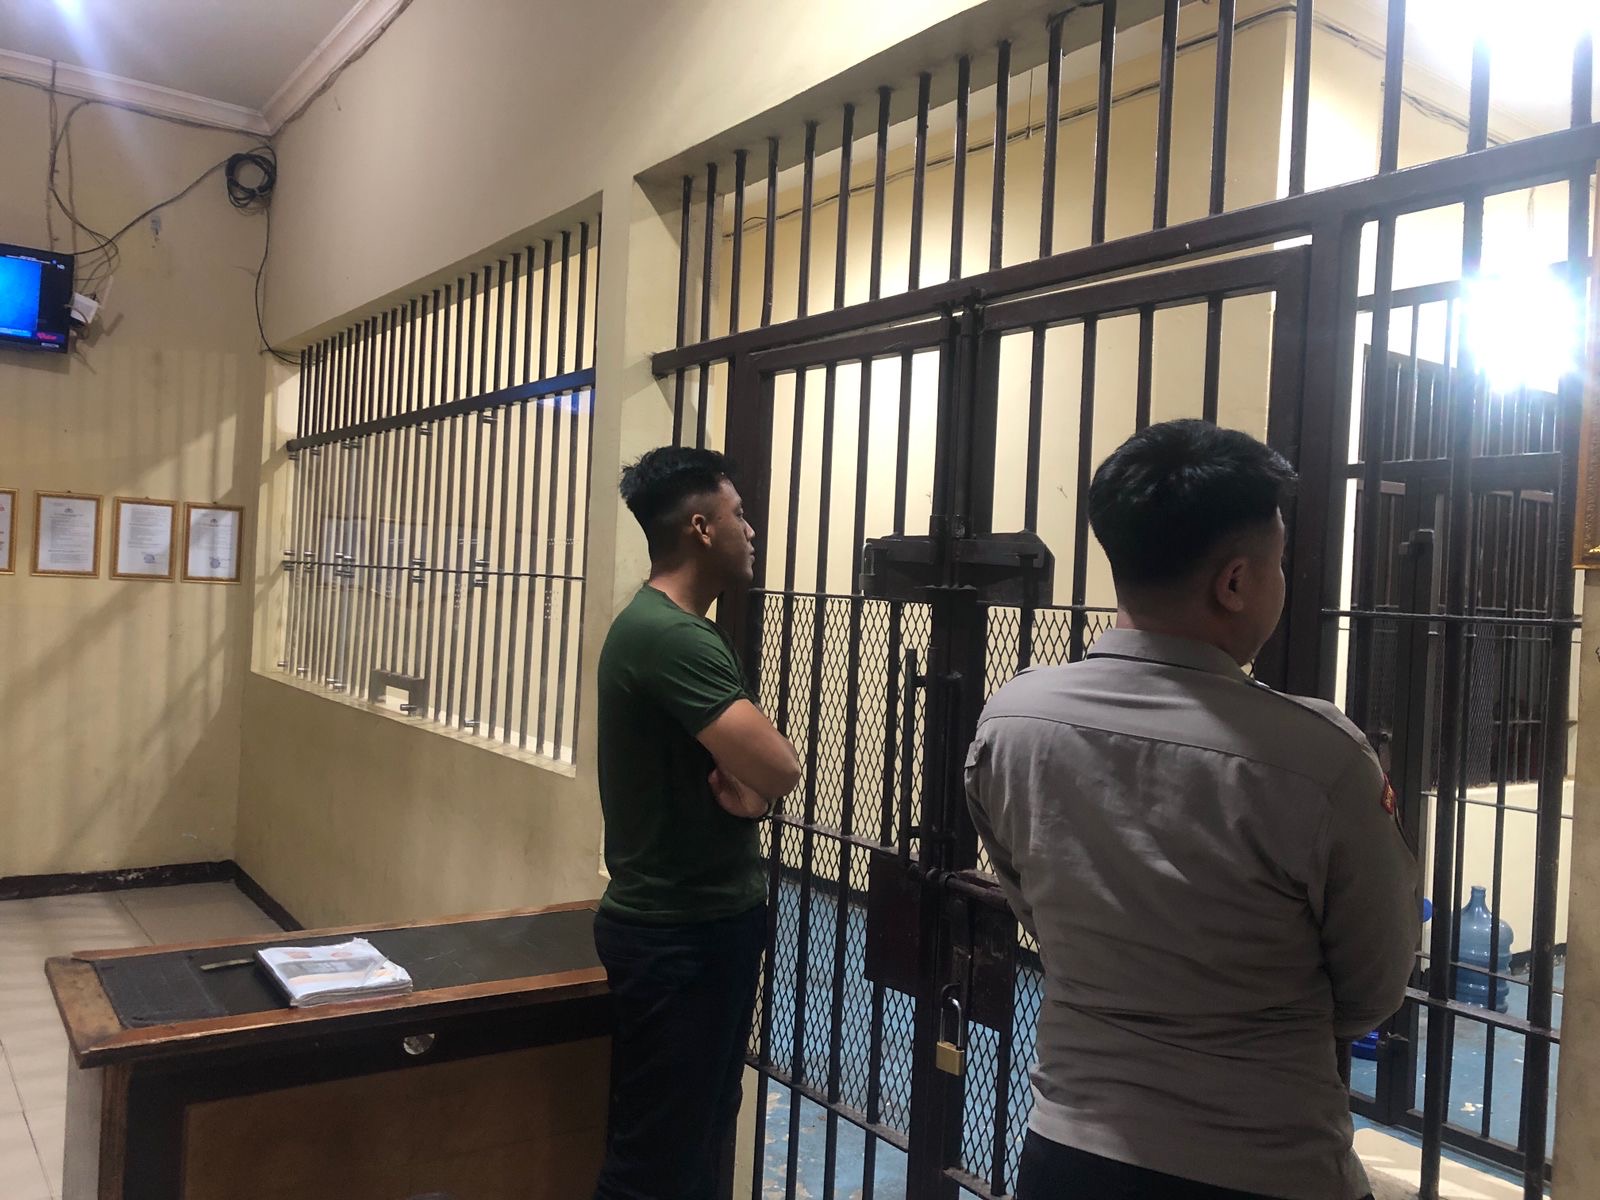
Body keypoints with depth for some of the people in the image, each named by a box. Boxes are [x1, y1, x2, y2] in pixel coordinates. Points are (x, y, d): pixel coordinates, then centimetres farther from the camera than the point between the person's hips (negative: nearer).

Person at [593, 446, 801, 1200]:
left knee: (700, 1139, 21)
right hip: (680, 934, -10)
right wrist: (751, 783, -7)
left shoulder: (669, 627, 10)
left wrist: (746, 787, -12)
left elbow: (750, 769, 10)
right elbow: (778, 770, -28)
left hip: (699, 920, 10)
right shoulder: (672, 636, -22)